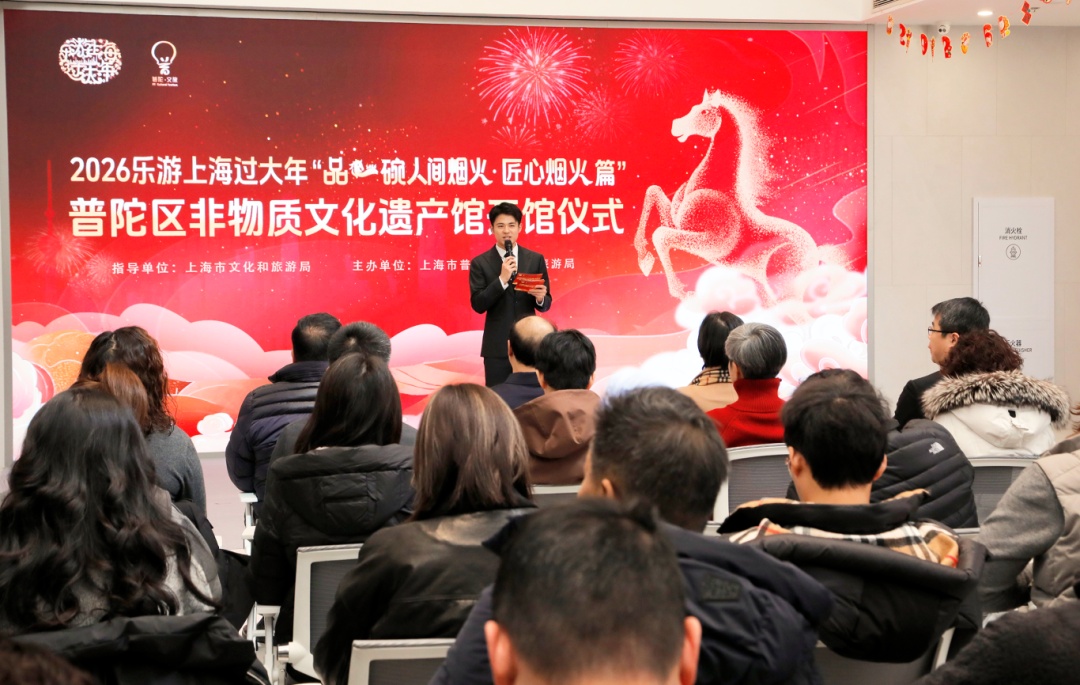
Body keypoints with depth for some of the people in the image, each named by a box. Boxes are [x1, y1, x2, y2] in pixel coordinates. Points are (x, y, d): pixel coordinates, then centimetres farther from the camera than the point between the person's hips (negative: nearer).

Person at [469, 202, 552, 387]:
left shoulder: (536, 259, 6)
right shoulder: (480, 263, 0)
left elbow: (546, 304, 8)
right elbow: (478, 305, -8)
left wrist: (540, 298, -16)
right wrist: (502, 279, -18)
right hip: (497, 346, -1)